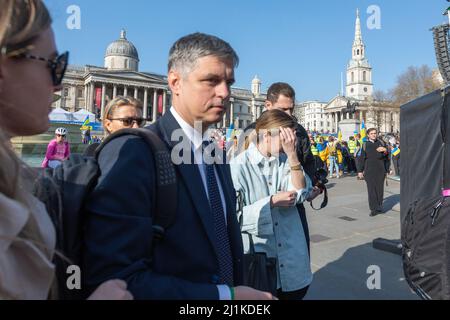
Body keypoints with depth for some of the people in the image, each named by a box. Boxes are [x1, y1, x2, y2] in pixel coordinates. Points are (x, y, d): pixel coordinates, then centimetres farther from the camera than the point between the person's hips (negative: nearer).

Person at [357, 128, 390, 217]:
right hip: (369, 171, -1)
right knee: (371, 190, -3)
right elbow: (361, 159, 6)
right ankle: (374, 209, 1)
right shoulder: (365, 145, 6)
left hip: (380, 170, 1)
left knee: (380, 189, 5)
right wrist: (360, 170, 3)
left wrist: (385, 151, -14)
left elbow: (385, 157, 8)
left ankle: (379, 206, 21)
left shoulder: (380, 143, 9)